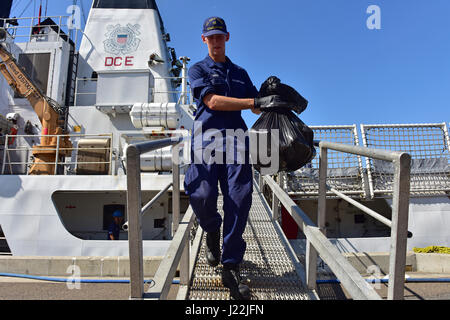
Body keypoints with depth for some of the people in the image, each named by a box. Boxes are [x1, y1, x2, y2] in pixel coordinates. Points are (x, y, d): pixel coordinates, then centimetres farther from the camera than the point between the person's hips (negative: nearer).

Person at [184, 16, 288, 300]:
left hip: (236, 137, 3)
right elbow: (212, 101, -5)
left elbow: (256, 108, 24)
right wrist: (255, 101, -12)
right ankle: (213, 232, 17)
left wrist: (268, 95, 2)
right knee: (202, 195, -19)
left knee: (240, 198, -11)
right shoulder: (198, 69, 14)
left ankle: (232, 268, -2)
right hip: (207, 136, -2)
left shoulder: (240, 72, 28)